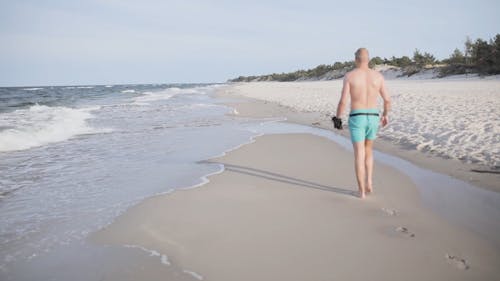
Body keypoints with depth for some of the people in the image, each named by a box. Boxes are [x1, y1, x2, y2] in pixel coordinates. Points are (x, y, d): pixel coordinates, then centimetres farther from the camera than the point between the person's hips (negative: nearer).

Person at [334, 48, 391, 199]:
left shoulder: (349, 75, -6)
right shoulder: (378, 75, 3)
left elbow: (343, 101, -11)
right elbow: (387, 99, 5)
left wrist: (337, 118, 4)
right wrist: (386, 115, 23)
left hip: (356, 118, -3)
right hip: (372, 118, 3)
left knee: (359, 155, 3)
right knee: (368, 150, 24)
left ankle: (362, 190, 5)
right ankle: (369, 182, 15)